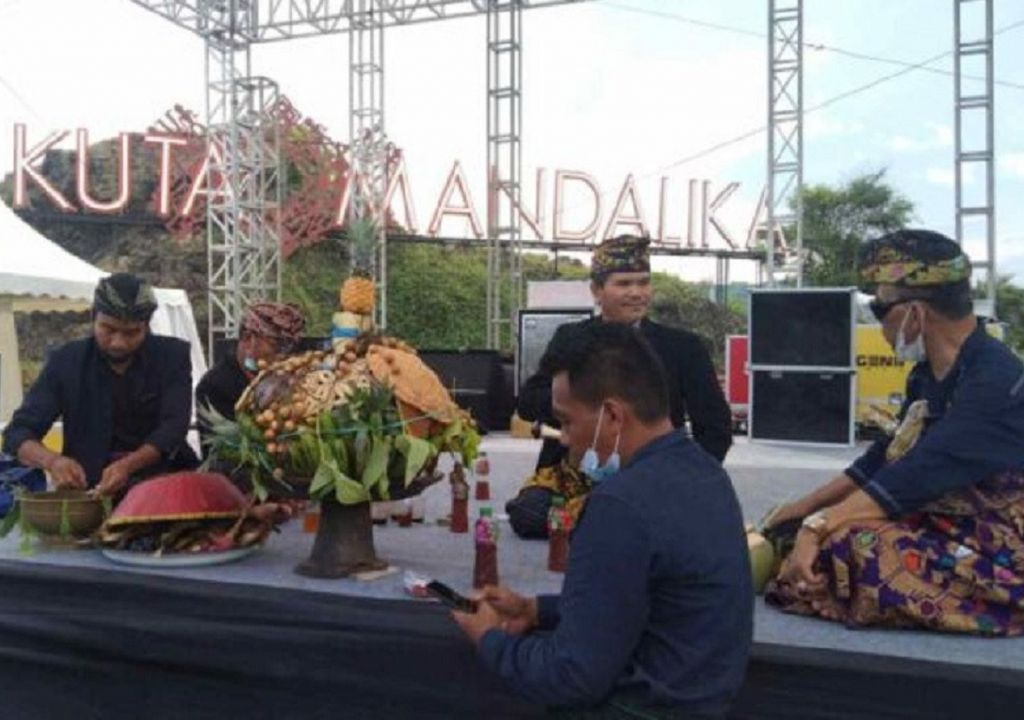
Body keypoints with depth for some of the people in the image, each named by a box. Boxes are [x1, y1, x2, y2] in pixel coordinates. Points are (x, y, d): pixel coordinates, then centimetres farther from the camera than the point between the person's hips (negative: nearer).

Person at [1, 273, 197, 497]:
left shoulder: (173, 356, 0)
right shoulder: (66, 361, 3)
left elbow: (173, 427, -11)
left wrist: (129, 465, -30)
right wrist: (51, 460, -23)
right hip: (87, 490, 0)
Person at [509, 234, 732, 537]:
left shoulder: (682, 347, 3)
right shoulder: (570, 339, 8)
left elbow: (716, 429, 3)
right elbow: (527, 404, 2)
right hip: (572, 475, 2)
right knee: (528, 517, -26)